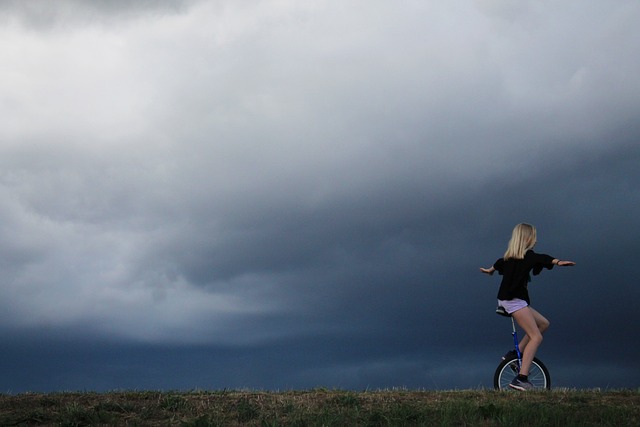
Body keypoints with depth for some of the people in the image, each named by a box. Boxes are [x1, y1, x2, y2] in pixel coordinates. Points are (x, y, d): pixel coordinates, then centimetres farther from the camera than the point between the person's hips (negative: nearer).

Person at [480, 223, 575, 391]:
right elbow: (541, 258, -30)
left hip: (507, 300, 10)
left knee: (543, 323, 17)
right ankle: (521, 378, -22)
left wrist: (490, 270, 60)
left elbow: (500, 262, 39)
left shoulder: (510, 256, 17)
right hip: (514, 300, -10)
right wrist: (557, 262, -48)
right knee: (536, 337, -13)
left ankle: (515, 354, 13)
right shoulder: (527, 254, -8)